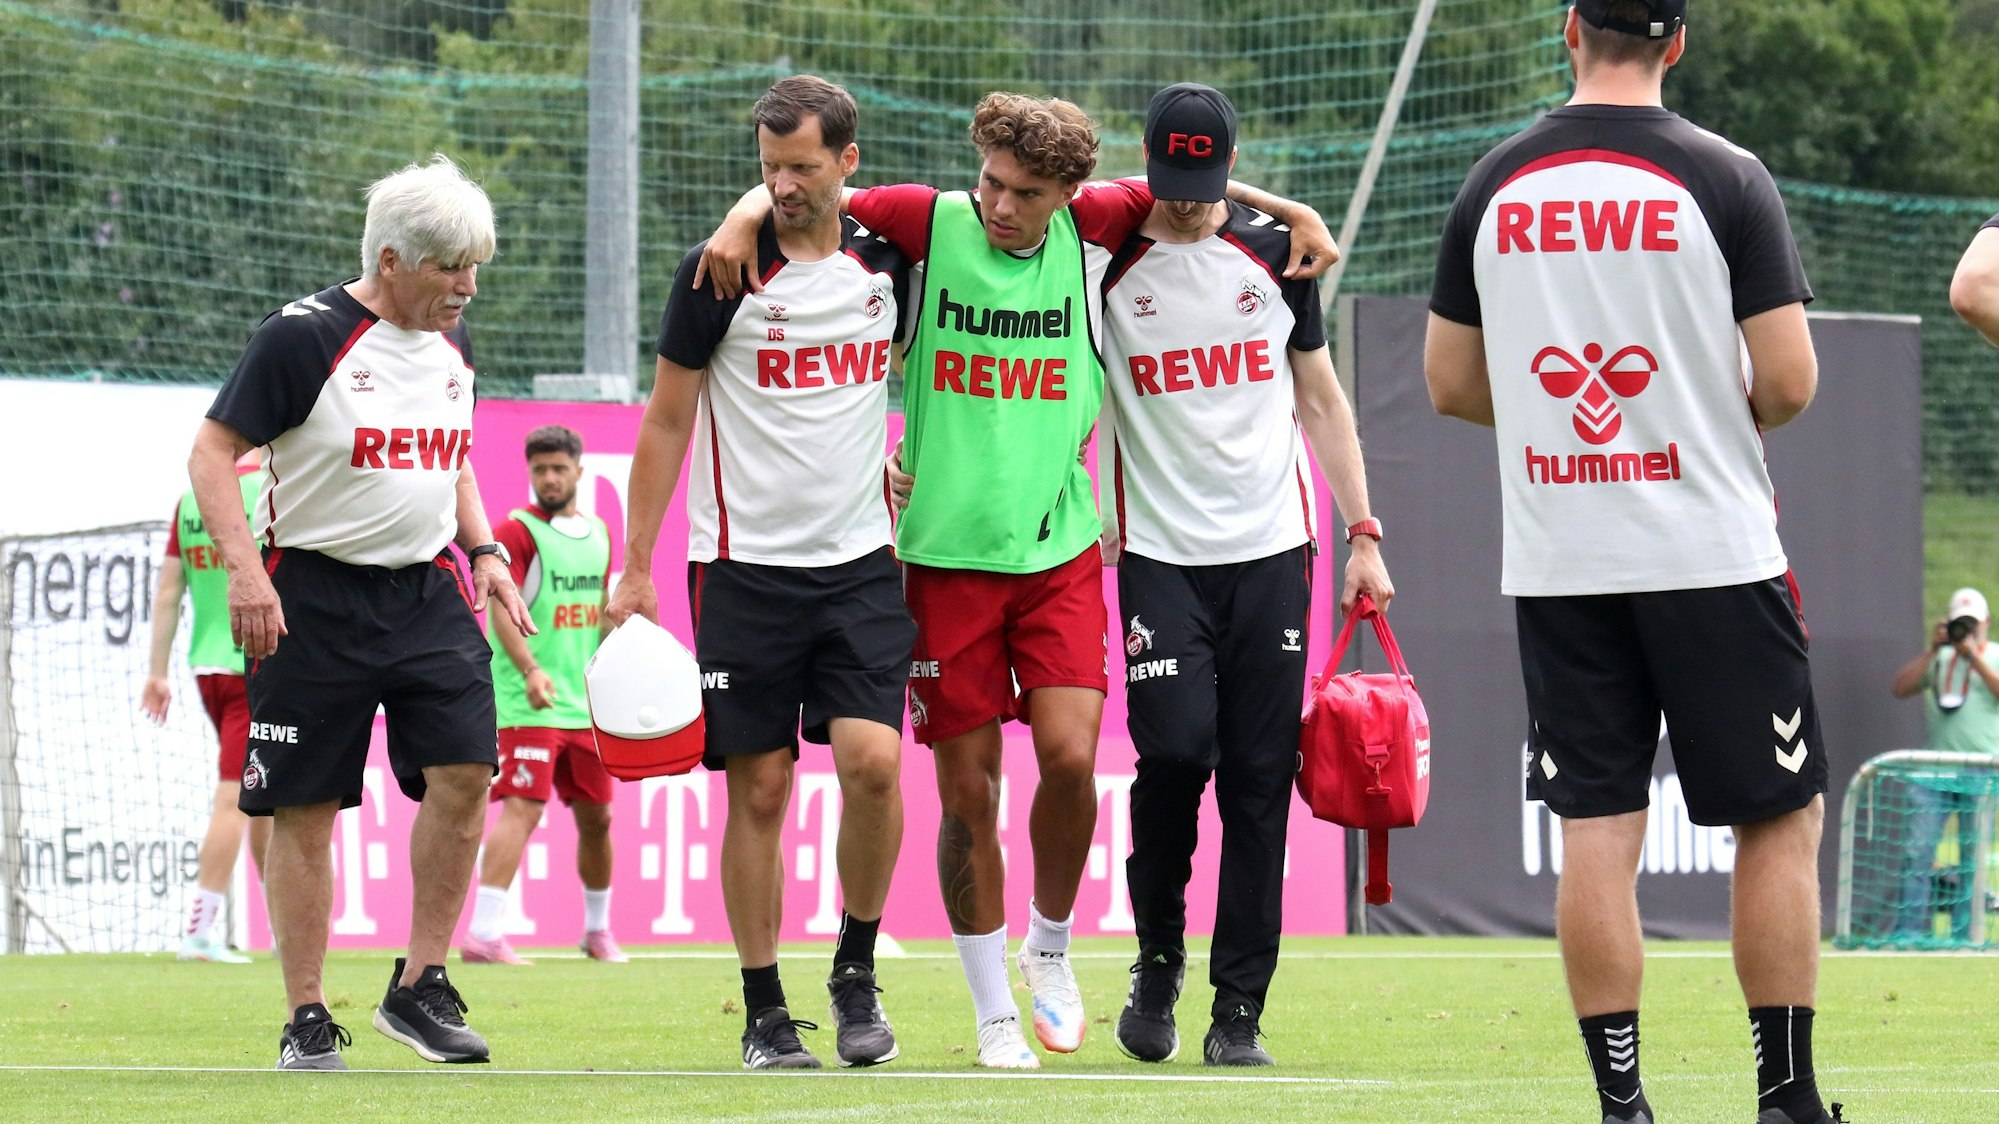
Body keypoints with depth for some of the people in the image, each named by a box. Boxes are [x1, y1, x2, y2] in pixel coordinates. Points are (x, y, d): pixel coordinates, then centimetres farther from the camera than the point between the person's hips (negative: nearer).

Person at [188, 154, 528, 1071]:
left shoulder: (452, 342, 9)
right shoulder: (302, 338, -12)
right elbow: (212, 453, -10)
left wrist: (484, 552, 11)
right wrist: (245, 568, -20)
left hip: (428, 591, 5)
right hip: (312, 600, -5)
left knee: (465, 770, -10)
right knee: (305, 810, -1)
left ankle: (419, 987, 2)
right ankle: (307, 1021, 7)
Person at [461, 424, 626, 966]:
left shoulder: (597, 534, 14)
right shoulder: (517, 531, -8)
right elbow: (501, 610, -18)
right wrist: (531, 671, -32)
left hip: (586, 706, 7)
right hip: (527, 704, -7)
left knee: (596, 815, 13)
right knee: (522, 809, -17)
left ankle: (598, 929, 29)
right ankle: (483, 935, -21)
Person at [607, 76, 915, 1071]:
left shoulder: (884, 261, 5)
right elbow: (666, 421, 2)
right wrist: (637, 568, -1)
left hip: (860, 560, 2)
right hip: (745, 567, -2)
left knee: (872, 760, -13)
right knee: (759, 787, -1)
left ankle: (856, 969, 6)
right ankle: (765, 1014, 7)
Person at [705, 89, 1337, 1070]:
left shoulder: (1088, 229, 1)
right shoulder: (932, 223, -5)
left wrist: (1292, 213, 8)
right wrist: (744, 218, -19)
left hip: (1059, 549, 1)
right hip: (947, 553, -1)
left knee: (1070, 757, -12)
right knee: (969, 791, 0)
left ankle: (1050, 945, 16)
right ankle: (994, 1010, 13)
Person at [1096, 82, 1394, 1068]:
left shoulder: (1274, 256, 9)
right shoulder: (1107, 268, 2)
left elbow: (1319, 402, 15)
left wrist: (1363, 534, 10)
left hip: (1271, 552, 2)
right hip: (1158, 556, -2)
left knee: (1260, 781, -2)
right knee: (1176, 752, -17)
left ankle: (1239, 1011, 2)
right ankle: (1158, 958, 6)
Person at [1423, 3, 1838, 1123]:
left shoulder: (1497, 186, 3)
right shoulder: (1726, 179, -9)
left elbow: (1449, 381, 10)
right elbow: (1790, 382, -11)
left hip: (1556, 566, 3)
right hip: (1712, 556, -3)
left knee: (1597, 830, 4)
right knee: (1780, 819, 6)